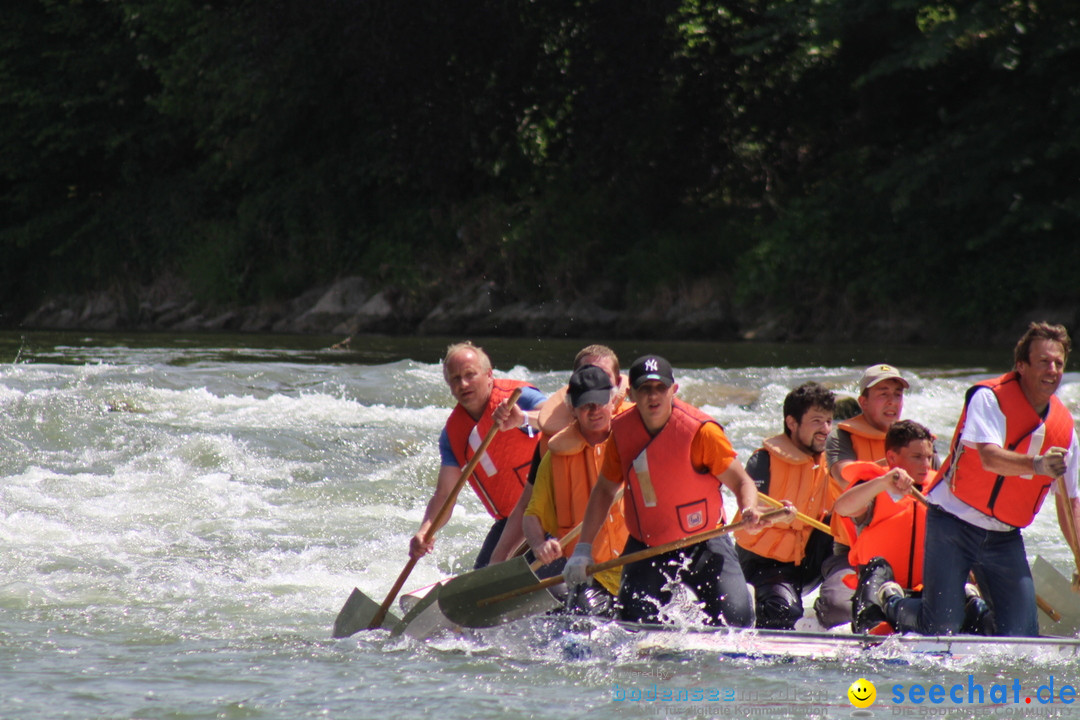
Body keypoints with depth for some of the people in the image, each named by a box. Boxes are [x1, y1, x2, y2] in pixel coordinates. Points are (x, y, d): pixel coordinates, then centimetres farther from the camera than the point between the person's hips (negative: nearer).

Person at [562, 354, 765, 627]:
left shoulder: (700, 430, -17)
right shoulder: (622, 432, -4)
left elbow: (741, 482, -11)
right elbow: (604, 491, 9)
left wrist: (749, 512, -35)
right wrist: (583, 549, 4)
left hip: (704, 545, -3)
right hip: (645, 550, 3)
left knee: (736, 615, -20)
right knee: (634, 622, -11)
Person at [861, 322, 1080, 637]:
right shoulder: (990, 398, -15)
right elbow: (989, 458, -32)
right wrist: (1036, 465, -50)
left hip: (1004, 538, 6)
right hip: (954, 525, -6)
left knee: (1023, 636, -3)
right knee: (940, 629, -10)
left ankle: (971, 608, 27)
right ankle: (887, 596, 21)